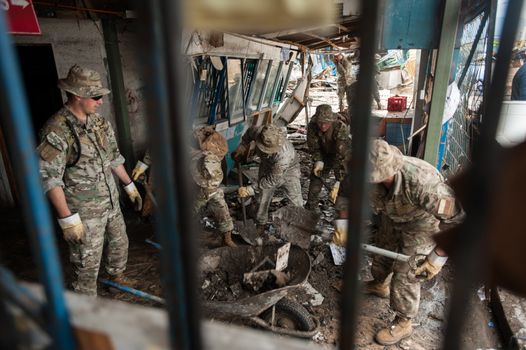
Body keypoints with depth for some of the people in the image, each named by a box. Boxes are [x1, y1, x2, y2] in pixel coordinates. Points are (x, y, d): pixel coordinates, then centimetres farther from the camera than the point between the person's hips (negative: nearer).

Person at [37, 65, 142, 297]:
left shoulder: (98, 121, 2)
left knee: (120, 241, 25)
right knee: (88, 261, 6)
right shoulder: (56, 131, -21)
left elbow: (113, 156, 12)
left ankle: (116, 274, 52)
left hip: (111, 201, 8)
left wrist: (130, 186, 14)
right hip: (84, 212, -7)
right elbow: (49, 179, -22)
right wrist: (67, 218, -23)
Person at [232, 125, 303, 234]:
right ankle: (260, 224, 30)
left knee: (296, 201, 0)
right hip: (267, 168, 4)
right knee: (263, 198, 10)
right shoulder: (259, 132, -33)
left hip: (288, 171, -4)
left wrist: (250, 190, -31)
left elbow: (272, 179, -35)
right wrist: (242, 147, -7)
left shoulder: (284, 154, -46)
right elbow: (250, 131, -5)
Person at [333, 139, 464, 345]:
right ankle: (379, 285, 56)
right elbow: (347, 190, -11)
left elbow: (457, 218, -40)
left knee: (404, 272, -2)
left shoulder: (422, 182, -47)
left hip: (421, 221, -5)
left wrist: (438, 257, -36)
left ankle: (403, 324, 22)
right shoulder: (371, 173, -31)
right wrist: (341, 224, -16)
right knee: (382, 251, 24)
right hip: (392, 215, 6)